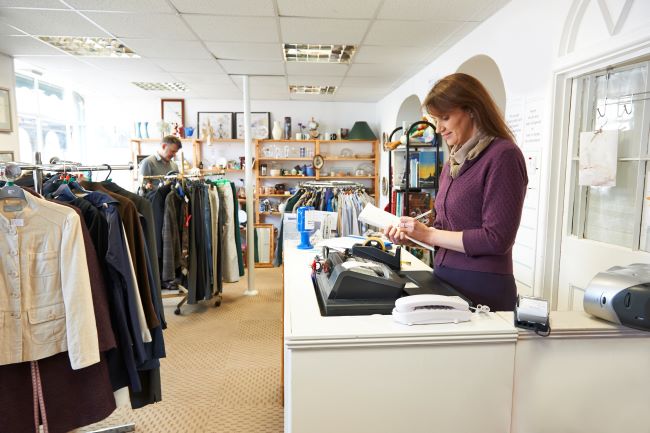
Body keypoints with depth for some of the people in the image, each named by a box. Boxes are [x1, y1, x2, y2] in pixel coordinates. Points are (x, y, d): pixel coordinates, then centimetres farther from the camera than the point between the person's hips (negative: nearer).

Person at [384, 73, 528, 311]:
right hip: (444, 279, 7)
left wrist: (429, 235, -13)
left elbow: (497, 239, -17)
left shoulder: (502, 155, -12)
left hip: (482, 289, -6)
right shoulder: (453, 162, 10)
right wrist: (409, 236, -3)